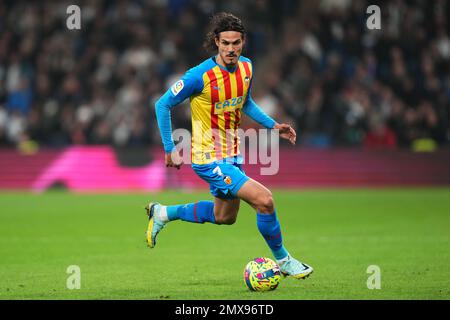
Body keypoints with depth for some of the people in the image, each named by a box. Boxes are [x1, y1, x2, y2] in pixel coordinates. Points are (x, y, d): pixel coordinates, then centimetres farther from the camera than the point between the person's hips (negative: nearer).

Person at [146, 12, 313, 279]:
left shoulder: (246, 67, -2)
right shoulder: (201, 75, -23)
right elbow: (163, 105, -13)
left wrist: (273, 125, 6)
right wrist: (170, 149, -14)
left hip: (232, 154, 8)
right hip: (209, 158, -8)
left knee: (225, 217, 25)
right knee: (264, 199, -20)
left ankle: (163, 213, 40)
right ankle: (283, 260, 0)